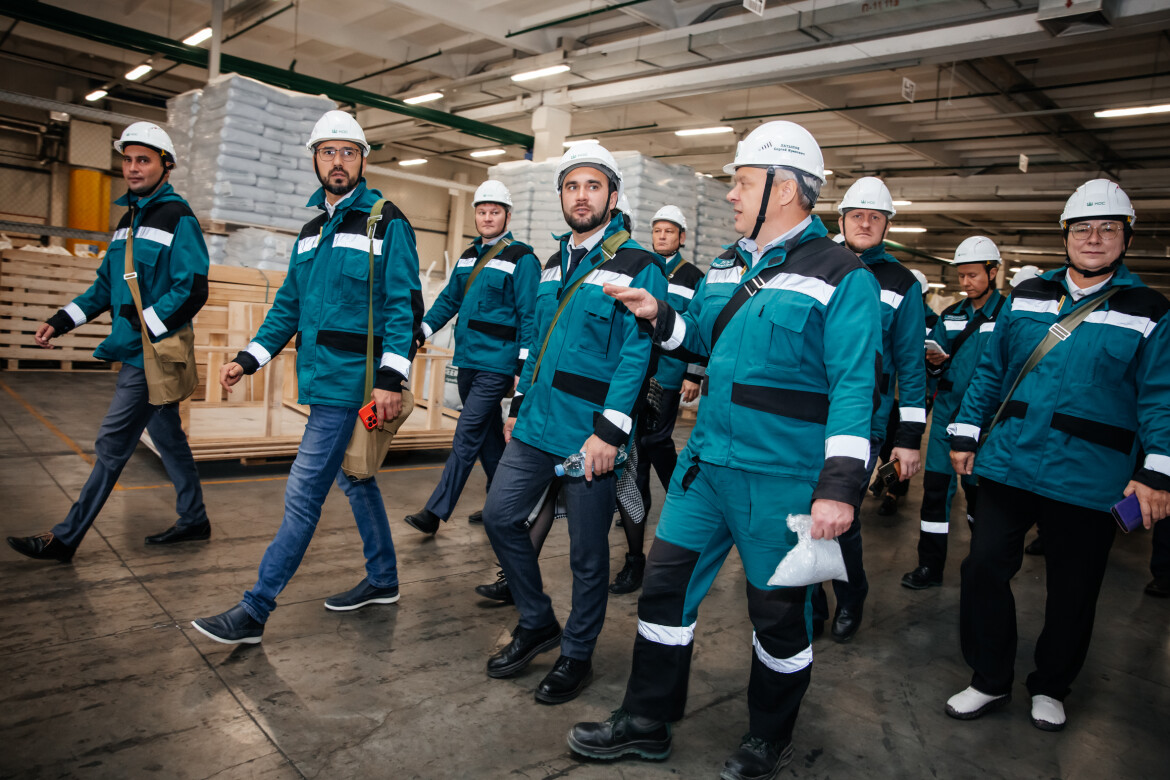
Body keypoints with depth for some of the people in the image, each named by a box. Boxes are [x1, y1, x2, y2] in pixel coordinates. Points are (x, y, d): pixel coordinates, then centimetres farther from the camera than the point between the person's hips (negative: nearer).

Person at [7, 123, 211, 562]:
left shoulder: (178, 219, -10)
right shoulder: (128, 220, 16)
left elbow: (192, 291, -18)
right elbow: (106, 285, 21)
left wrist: (133, 330, -19)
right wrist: (61, 321, 10)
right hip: (138, 354, 9)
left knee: (112, 446, -3)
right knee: (168, 438, 15)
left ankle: (66, 539, 7)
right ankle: (194, 520, 27)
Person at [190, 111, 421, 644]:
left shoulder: (387, 223, -7)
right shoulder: (312, 230, 17)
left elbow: (403, 305, -14)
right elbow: (289, 306, 19)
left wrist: (391, 379, -23)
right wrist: (248, 359, 12)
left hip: (349, 382, -8)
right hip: (323, 380, 8)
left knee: (303, 493, -5)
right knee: (354, 479, 17)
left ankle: (254, 611, 5)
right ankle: (382, 580, 33)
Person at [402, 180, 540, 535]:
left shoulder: (521, 258, -6)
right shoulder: (468, 257, 15)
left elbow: (529, 316, -11)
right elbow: (449, 300, 18)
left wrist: (523, 366, -15)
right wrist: (420, 331, 5)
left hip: (496, 364, -7)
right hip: (467, 360, 8)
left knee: (466, 436, -8)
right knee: (489, 435, 15)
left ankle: (435, 512, -5)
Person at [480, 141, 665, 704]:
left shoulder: (638, 267, -8)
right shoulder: (553, 265, 15)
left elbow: (635, 354, -15)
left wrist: (609, 431, -20)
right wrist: (519, 406, 18)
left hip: (589, 434, -7)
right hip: (536, 425, 7)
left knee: (587, 551, 5)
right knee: (500, 515, 9)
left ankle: (577, 655, 25)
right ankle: (537, 623, 30)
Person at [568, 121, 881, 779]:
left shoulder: (842, 276, -11)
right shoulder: (728, 265, 12)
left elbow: (855, 387, -17)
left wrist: (840, 485, -23)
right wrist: (659, 316, 5)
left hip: (782, 480, -7)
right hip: (707, 460, 7)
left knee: (779, 611, 10)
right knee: (666, 584, 12)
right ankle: (646, 723, 31)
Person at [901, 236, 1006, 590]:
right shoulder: (951, 315, 11)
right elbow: (934, 356, 13)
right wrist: (934, 362, -10)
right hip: (947, 411, 4)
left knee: (978, 487, 9)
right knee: (936, 485, 1)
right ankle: (931, 565, 11)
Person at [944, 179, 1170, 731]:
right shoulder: (1027, 297, 9)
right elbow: (991, 370, 11)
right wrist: (965, 434, 8)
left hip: (1088, 480, -1)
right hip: (1007, 464, 2)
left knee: (1071, 593, 11)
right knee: (984, 569, 1)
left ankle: (1049, 688, 33)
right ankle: (989, 681, 20)